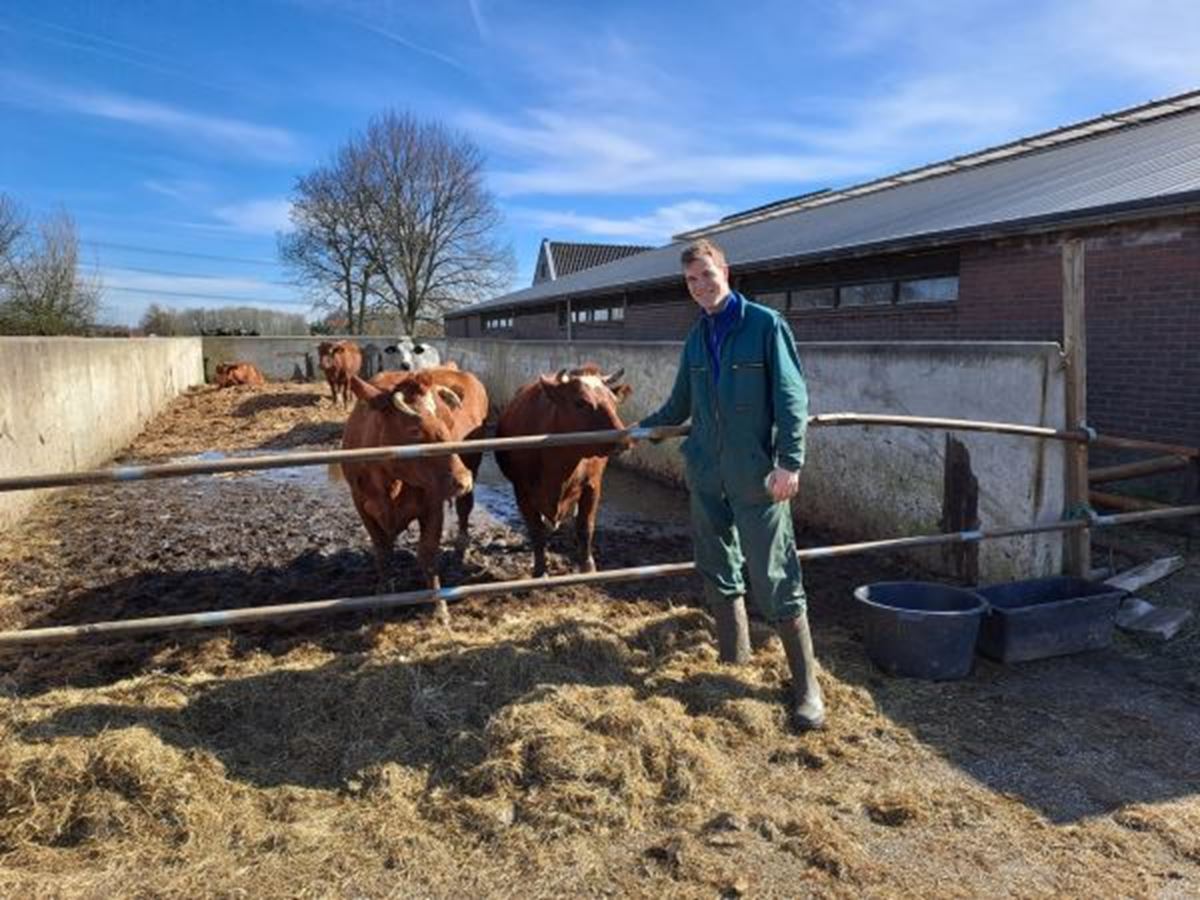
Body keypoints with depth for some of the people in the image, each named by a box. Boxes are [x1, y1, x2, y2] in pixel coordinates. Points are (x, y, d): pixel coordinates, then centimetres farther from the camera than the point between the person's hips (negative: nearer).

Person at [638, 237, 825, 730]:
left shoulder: (765, 324, -4)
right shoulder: (696, 337, 12)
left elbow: (792, 397, -8)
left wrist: (789, 461, -16)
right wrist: (639, 429, 30)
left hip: (756, 476, -6)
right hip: (706, 473, 6)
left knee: (774, 580, -5)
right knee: (717, 574, 12)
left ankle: (806, 686, 7)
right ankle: (733, 662, 28)